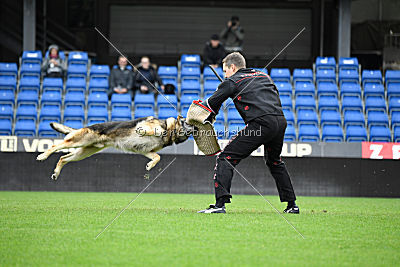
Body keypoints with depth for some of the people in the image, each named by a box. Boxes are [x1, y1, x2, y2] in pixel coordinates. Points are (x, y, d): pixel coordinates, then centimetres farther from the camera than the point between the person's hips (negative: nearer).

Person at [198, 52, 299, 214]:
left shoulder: (232, 81, 10)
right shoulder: (264, 76, 27)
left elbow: (212, 105, 12)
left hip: (261, 123, -7)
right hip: (281, 121, 7)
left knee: (226, 158, -3)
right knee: (274, 161, 30)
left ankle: (220, 204, -17)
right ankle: (292, 205, 29)